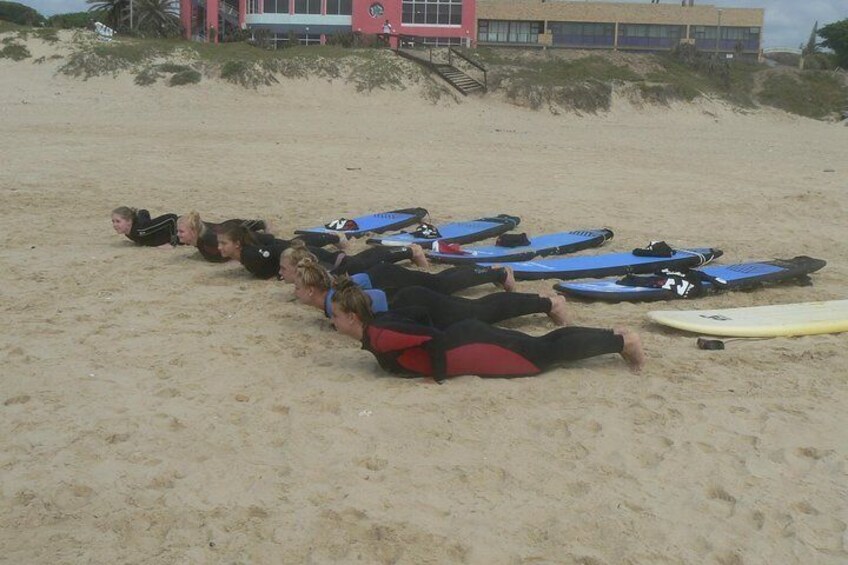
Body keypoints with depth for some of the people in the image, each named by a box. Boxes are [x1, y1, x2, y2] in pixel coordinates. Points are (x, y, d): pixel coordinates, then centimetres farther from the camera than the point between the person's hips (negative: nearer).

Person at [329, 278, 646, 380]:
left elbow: (434, 337, -30)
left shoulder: (378, 337, -21)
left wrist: (439, 373, -18)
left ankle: (622, 341, 7)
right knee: (543, 345, 14)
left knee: (546, 354, -1)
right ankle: (615, 337, 20)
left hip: (473, 348, -8)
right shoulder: (378, 322, 7)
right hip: (467, 339, 8)